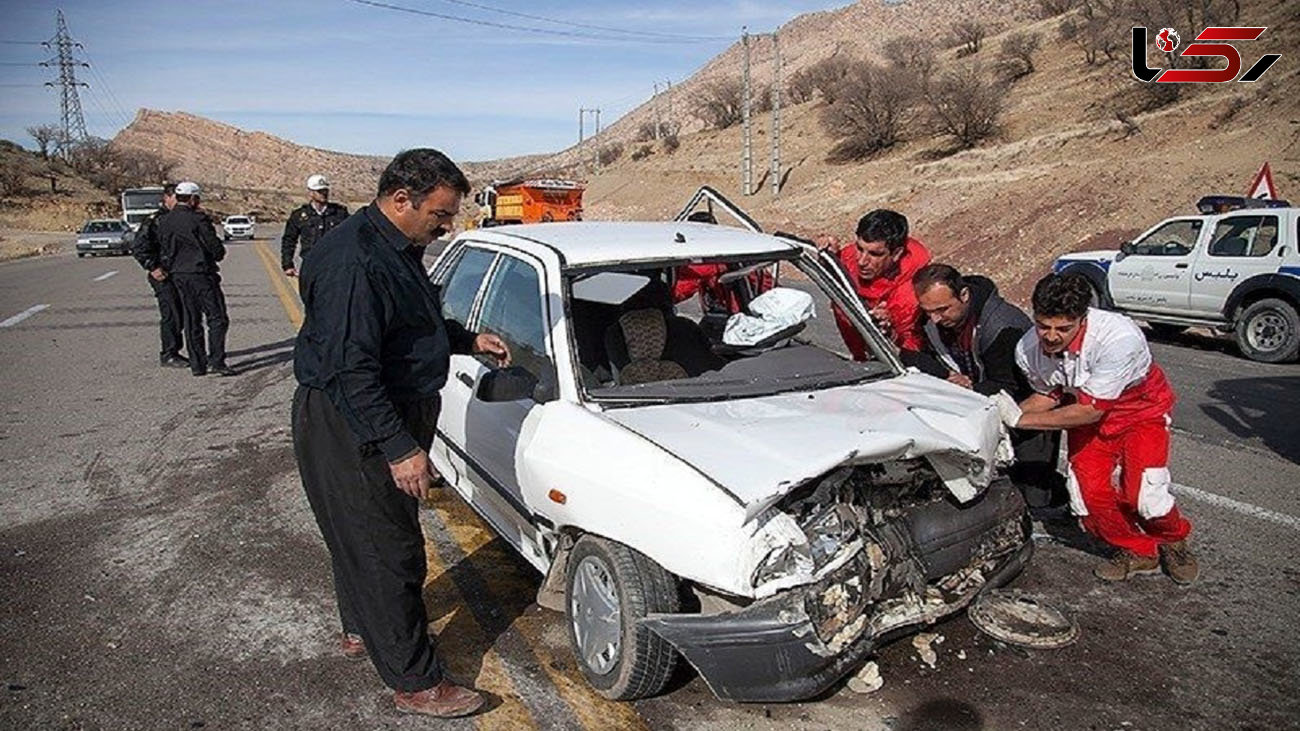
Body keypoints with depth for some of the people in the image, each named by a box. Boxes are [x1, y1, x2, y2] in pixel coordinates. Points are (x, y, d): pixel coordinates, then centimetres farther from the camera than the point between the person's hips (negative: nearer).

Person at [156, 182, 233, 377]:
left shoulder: (163, 222, 9)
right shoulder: (197, 219, -13)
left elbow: (163, 252, 11)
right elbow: (216, 248, -10)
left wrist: (170, 269, 21)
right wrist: (217, 255, 11)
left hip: (178, 275, 7)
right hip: (201, 273, -7)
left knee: (191, 321, 11)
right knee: (217, 318, -3)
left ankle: (197, 364, 12)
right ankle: (216, 361, -10)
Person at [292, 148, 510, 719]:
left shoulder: (398, 250, 9)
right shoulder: (354, 261, -25)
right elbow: (349, 366, -29)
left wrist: (469, 339, 12)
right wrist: (400, 448, -30)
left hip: (389, 419, 10)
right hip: (351, 429, -10)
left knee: (362, 536, 24)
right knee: (388, 550, -3)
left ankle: (360, 630, 44)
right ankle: (415, 683, 9)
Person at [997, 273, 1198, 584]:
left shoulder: (1119, 337, -39)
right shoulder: (1027, 350, -24)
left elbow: (1089, 410, -34)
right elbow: (1048, 394, -3)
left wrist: (1021, 419, -33)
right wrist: (1007, 414, -21)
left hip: (1140, 407, -4)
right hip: (1085, 412, 4)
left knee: (1143, 493, -17)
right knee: (1086, 494, -9)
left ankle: (1173, 543, 17)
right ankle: (1136, 551, 19)